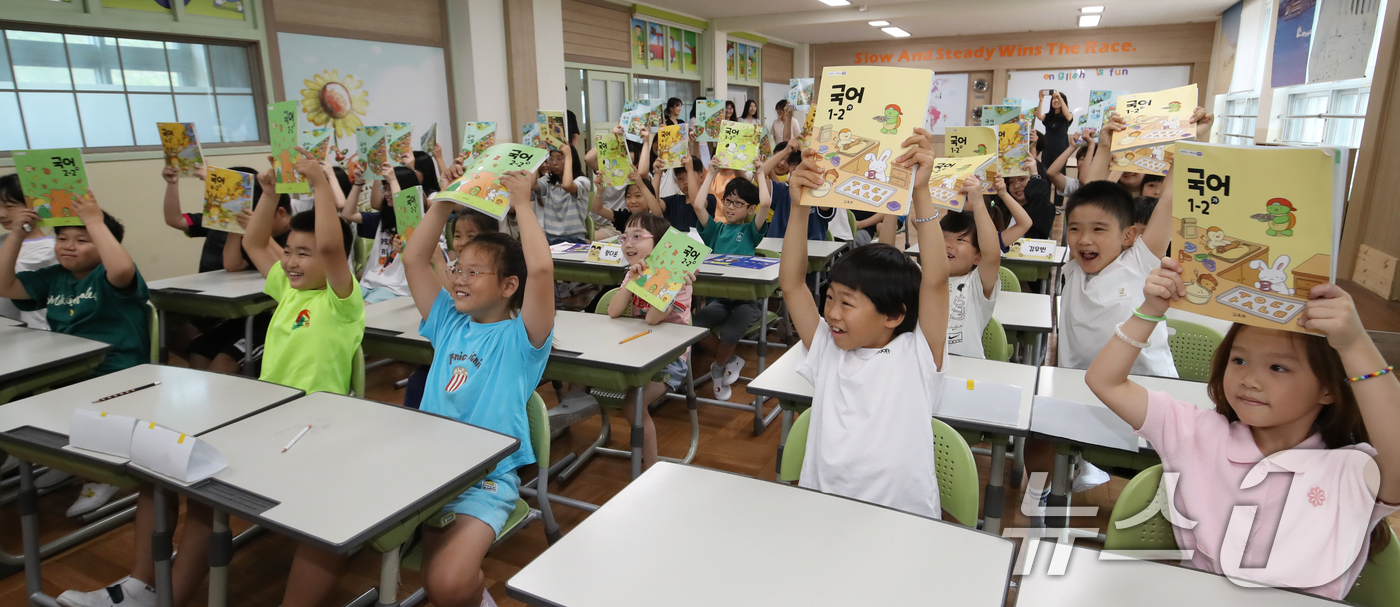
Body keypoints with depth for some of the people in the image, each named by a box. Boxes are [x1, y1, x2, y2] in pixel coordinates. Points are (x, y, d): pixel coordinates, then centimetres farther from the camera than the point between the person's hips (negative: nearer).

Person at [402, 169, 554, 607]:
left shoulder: (520, 337, -6)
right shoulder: (449, 324, 12)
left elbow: (540, 269, -24)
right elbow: (413, 259, 11)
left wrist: (522, 204, -14)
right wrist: (446, 201, 7)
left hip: (485, 479, -6)